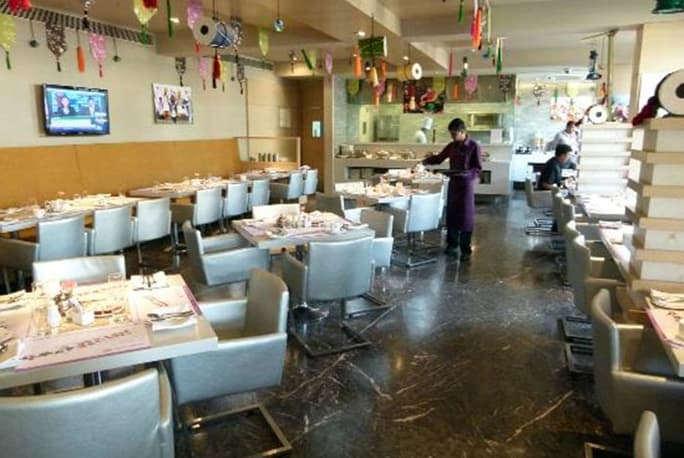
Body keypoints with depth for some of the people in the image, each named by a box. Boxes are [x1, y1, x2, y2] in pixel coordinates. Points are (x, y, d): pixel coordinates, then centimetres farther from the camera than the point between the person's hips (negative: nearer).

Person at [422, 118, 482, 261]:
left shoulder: (474, 146, -10)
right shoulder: (452, 146, 7)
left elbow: (478, 169, -11)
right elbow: (439, 158, 17)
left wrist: (464, 173, -27)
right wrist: (425, 162, 0)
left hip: (466, 184, -5)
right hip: (453, 183, 5)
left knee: (465, 217, -2)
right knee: (451, 214, 8)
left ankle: (465, 250, 5)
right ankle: (452, 245, 21)